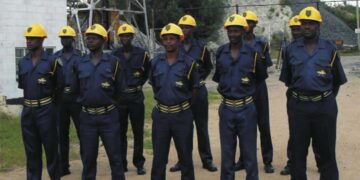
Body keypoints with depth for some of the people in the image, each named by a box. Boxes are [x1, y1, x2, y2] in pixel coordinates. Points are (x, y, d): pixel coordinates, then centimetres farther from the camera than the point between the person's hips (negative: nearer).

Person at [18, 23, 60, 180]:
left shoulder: (51, 61, -7)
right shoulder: (22, 62, 8)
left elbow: (57, 86, 0)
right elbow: (22, 85, 16)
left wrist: (48, 100, 5)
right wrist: (30, 99, 10)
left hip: (45, 109, -5)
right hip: (27, 110, 5)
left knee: (50, 147, 3)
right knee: (31, 149, 11)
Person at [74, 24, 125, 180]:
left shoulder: (113, 62, -2)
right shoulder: (80, 64, 6)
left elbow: (119, 89, 2)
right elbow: (78, 89, 14)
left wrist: (108, 101, 2)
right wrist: (84, 101, 6)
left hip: (108, 115, -2)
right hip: (87, 116, 3)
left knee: (115, 155, 4)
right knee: (88, 156, 11)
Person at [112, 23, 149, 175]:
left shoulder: (141, 54, 0)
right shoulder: (114, 55, 1)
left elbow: (146, 73, 14)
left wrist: (138, 85, 7)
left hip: (136, 96, -1)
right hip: (119, 97, 1)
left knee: (138, 132, 4)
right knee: (120, 132, 7)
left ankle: (139, 164, 14)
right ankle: (122, 163, 17)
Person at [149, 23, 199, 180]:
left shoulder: (188, 63, -5)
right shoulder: (155, 62, 3)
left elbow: (194, 89, 2)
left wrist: (185, 107, 5)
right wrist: (162, 101, 12)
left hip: (182, 115, -2)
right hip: (161, 114, 2)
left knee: (185, 155, 9)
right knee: (158, 155, 10)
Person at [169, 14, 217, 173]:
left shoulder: (201, 48, -1)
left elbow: (208, 67, 11)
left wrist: (198, 79, 1)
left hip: (198, 90, -1)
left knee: (202, 126, 6)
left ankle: (207, 160, 15)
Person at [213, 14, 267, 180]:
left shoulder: (252, 53, -5)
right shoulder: (220, 52, 1)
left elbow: (260, 77, 9)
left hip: (246, 108, -2)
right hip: (226, 108, 2)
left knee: (249, 151, 8)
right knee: (227, 151, 12)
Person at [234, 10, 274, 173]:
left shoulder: (261, 44, 4)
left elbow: (266, 66, 6)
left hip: (258, 86, 0)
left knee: (263, 124, 3)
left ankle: (267, 161, 10)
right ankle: (244, 159, 19)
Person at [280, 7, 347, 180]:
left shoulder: (330, 48, 2)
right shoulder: (291, 49, 3)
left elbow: (337, 80, 9)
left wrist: (328, 99, 11)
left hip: (324, 107, -1)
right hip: (298, 106, 1)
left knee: (326, 151, 7)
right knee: (297, 151, 10)